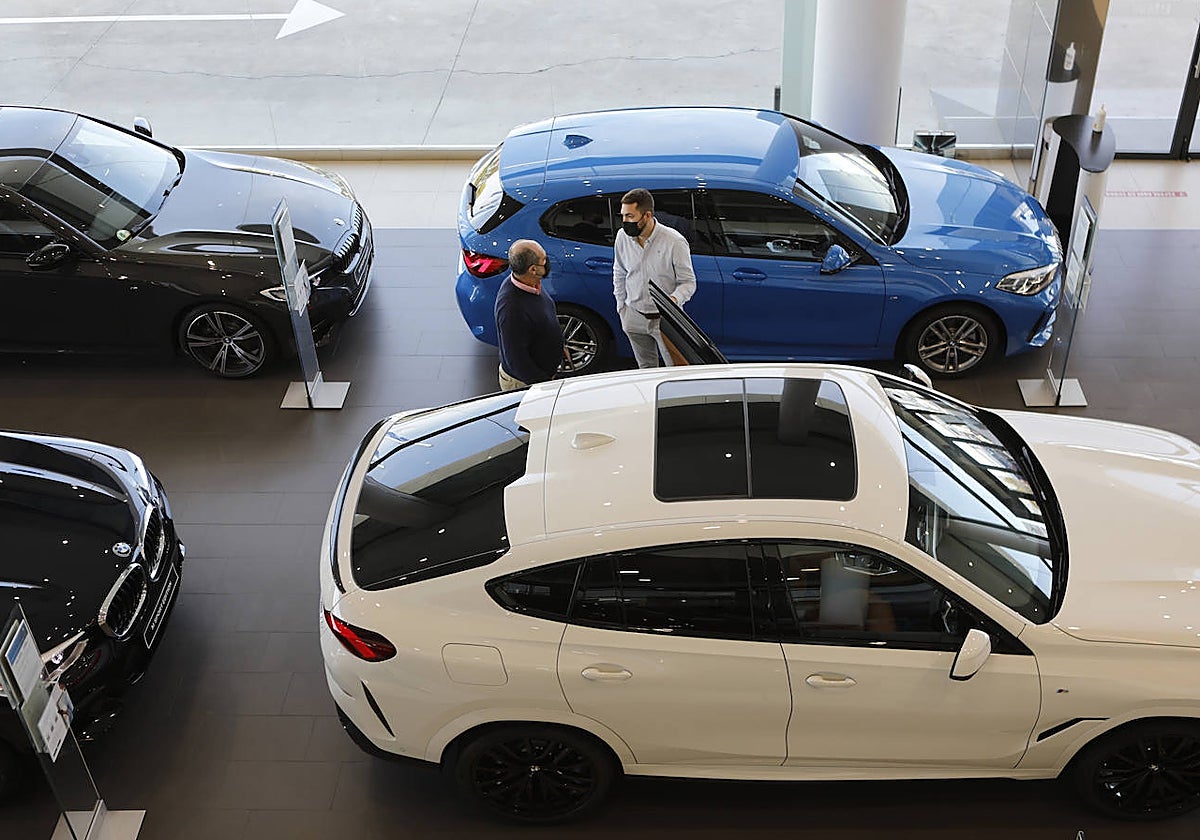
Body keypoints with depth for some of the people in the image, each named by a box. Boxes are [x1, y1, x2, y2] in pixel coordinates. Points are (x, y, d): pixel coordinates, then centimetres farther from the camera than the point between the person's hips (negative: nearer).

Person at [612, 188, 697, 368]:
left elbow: (688, 282, -12)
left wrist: (674, 299, -33)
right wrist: (621, 307, 12)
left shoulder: (674, 242, -20)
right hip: (635, 317, 4)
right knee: (646, 368, 18)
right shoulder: (622, 236, -6)